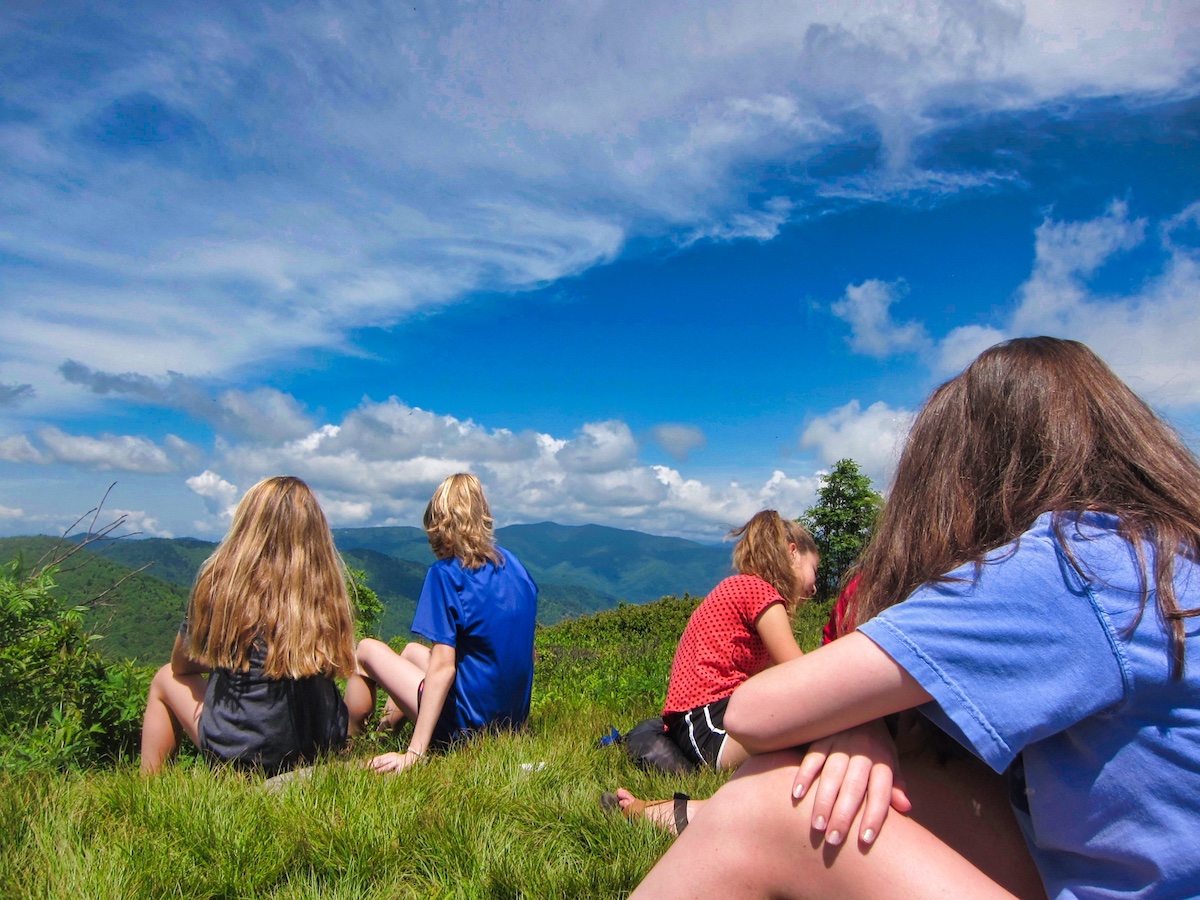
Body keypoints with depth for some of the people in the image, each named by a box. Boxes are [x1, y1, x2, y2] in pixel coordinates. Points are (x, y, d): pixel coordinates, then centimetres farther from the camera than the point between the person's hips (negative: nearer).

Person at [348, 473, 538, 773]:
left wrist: (414, 753, -20)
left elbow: (443, 666, -23)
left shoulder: (446, 573, -17)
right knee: (412, 649, 27)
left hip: (464, 725, -7)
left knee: (367, 649, 9)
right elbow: (527, 652, 7)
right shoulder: (512, 564, 2)